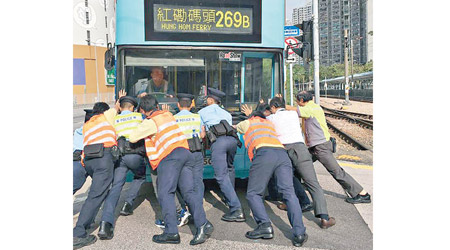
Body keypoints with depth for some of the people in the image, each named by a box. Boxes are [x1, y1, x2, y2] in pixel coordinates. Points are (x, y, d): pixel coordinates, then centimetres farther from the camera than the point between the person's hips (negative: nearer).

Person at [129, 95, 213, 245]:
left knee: (165, 193, -6)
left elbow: (132, 138, 1)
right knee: (188, 192, 3)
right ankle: (203, 224, -10)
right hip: (186, 152, 7)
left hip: (170, 156, -7)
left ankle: (171, 232, -12)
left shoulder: (150, 122, 2)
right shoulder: (167, 114, 24)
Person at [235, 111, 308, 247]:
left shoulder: (247, 123, 28)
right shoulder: (270, 123, 39)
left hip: (264, 153, -4)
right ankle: (299, 233, -16)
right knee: (289, 193, -5)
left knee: (253, 194, 4)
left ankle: (265, 225, -13)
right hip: (282, 153, 4)